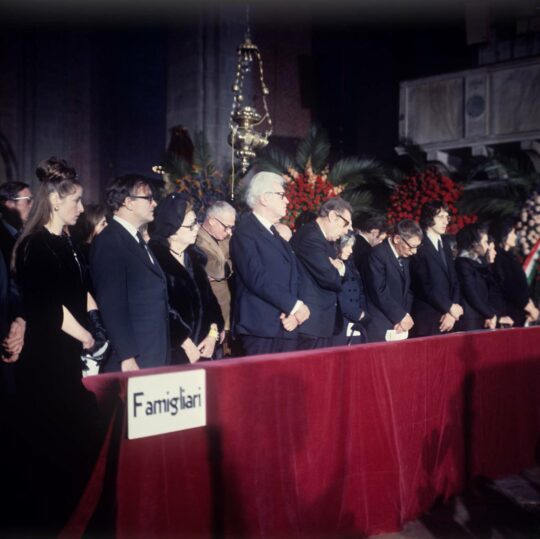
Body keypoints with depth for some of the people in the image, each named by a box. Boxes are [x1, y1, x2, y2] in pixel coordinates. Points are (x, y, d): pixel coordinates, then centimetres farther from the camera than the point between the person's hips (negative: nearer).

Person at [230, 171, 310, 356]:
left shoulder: (277, 235, 19)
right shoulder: (245, 233, -6)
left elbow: (291, 278, 16)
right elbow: (257, 279, -17)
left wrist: (293, 313, -2)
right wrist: (295, 306, -13)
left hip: (285, 328, 7)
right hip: (260, 329, -7)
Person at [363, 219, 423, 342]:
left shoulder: (404, 256, 13)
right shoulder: (378, 254, -12)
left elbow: (407, 289, 15)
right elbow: (380, 292, -18)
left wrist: (406, 315, -1)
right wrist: (401, 316, -12)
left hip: (400, 325, 7)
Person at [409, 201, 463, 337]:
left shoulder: (446, 248, 18)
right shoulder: (419, 248, -8)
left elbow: (454, 282, 14)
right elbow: (424, 285, -13)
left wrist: (452, 312, 0)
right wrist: (450, 307, -8)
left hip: (446, 320, 6)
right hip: (426, 320, -6)